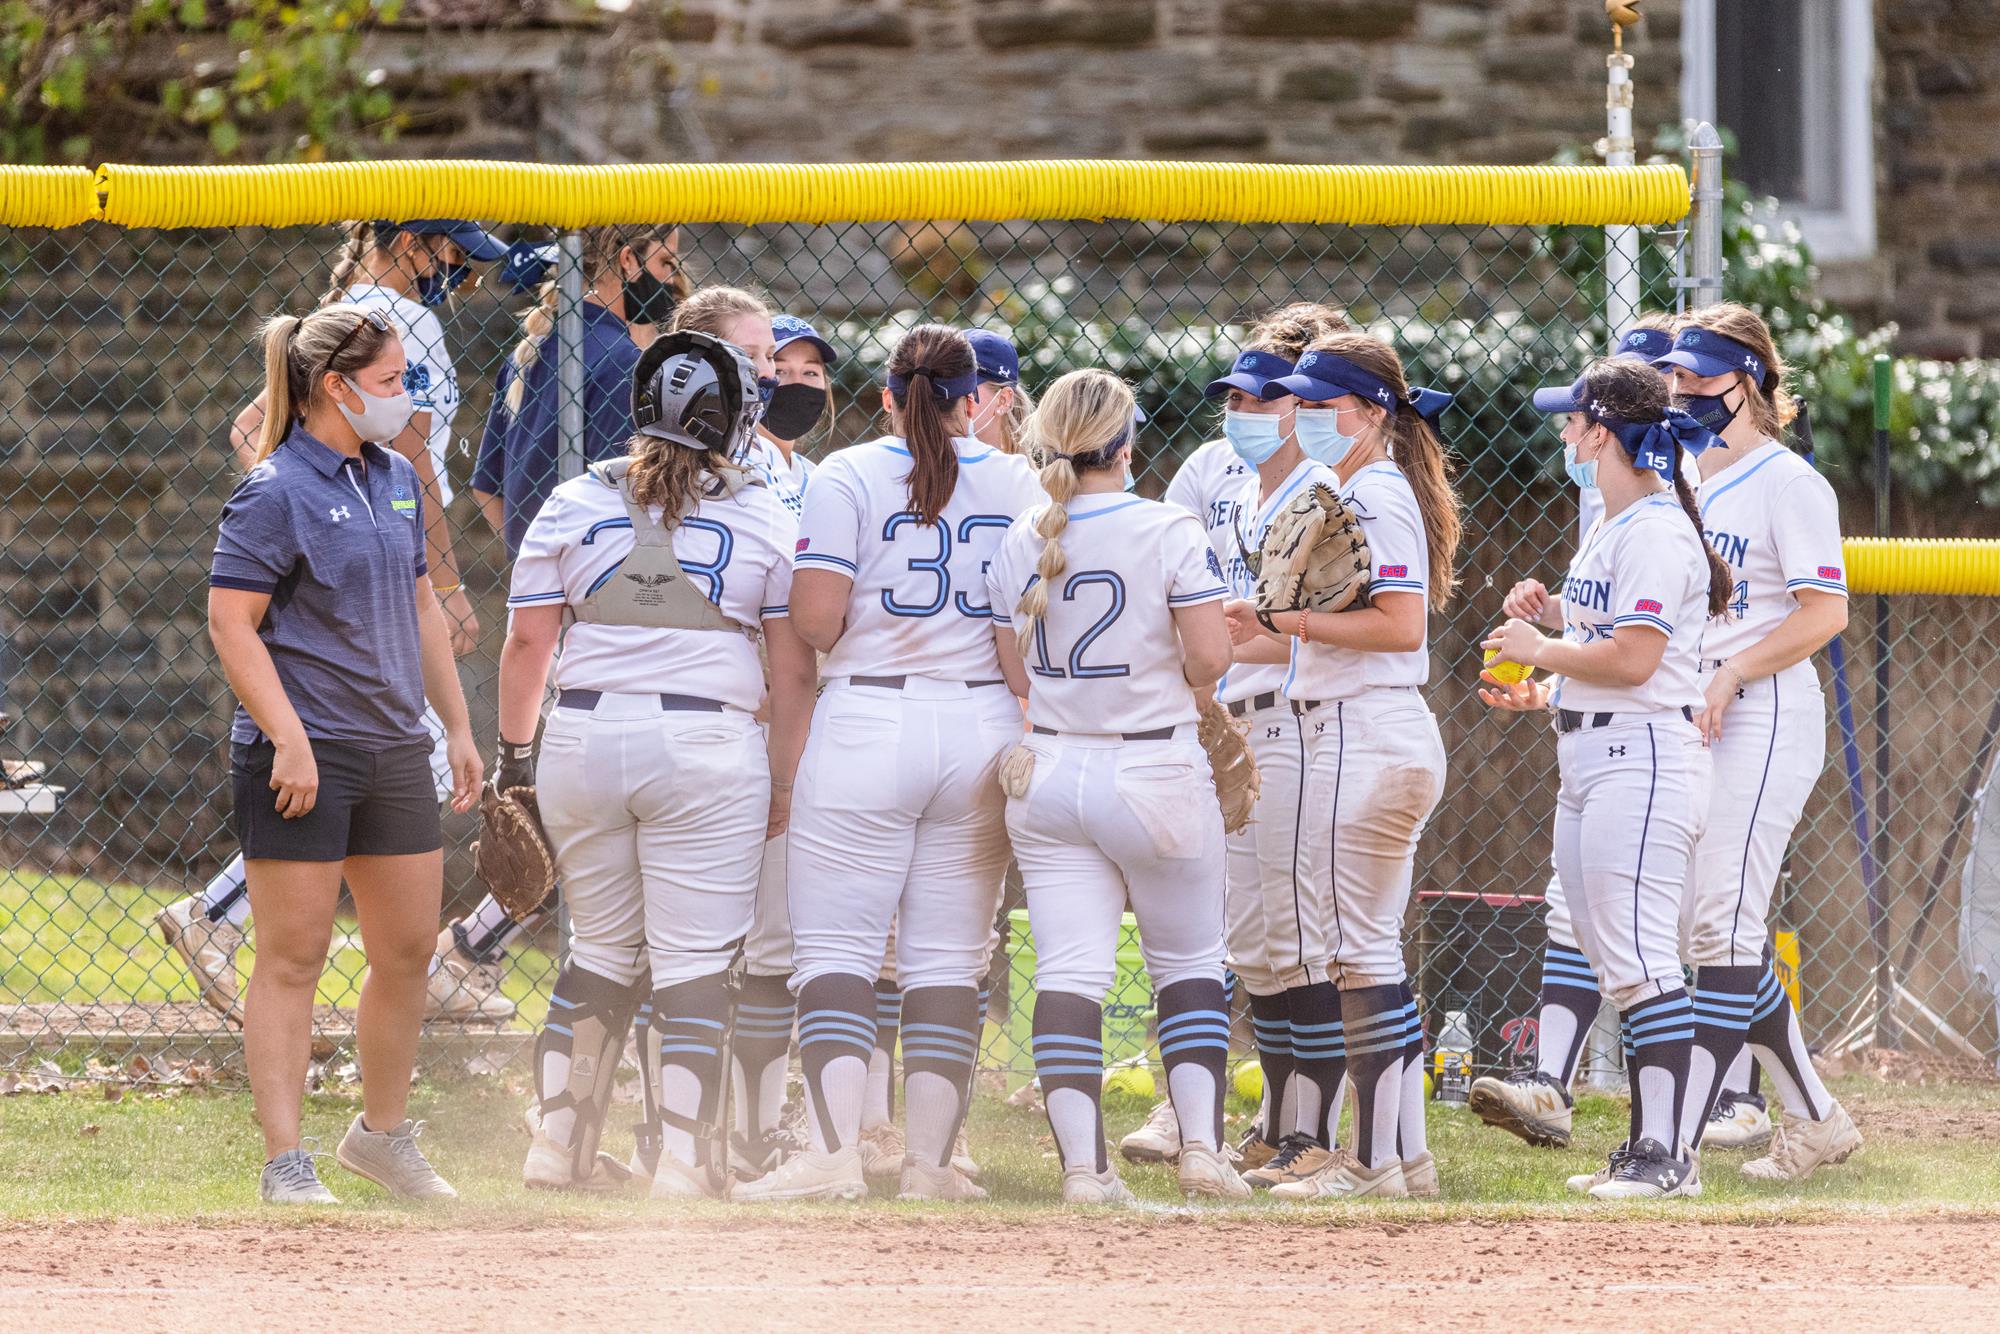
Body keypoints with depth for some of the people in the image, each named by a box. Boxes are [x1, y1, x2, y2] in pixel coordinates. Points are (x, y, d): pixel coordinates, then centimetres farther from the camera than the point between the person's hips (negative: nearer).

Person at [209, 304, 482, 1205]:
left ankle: (383, 1133, 29)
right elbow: (231, 623, -15)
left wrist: (457, 725, 19)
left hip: (394, 749, 8)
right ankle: (285, 1163, -3)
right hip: (304, 755, -8)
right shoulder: (275, 493, -11)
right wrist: (287, 739, -22)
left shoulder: (396, 480, 13)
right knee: (293, 959, -5)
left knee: (409, 950, 12)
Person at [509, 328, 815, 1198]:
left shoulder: (575, 504, 6)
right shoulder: (765, 518, 2)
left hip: (585, 738, 3)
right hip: (709, 749, -3)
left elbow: (527, 643, 4)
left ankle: (556, 1145, 15)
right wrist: (783, 782, 9)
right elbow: (794, 669, 1)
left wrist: (513, 756, 14)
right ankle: (681, 1160, -5)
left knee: (602, 954, 16)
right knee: (694, 962, 0)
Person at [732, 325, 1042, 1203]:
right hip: (983, 727, 3)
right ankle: (930, 1159, 5)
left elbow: (815, 621, -11)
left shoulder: (849, 476, -4)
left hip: (868, 726, -3)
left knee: (835, 954, -2)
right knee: (948, 960, 8)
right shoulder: (1015, 483, 7)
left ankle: (833, 1154, -15)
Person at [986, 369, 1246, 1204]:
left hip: (1049, 773, 3)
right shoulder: (1169, 533, -10)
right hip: (1156, 774, -3)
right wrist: (1163, 677, 8)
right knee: (1189, 964, 12)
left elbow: (1014, 675, 4)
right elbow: (1209, 660, -13)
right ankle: (1201, 1145, 3)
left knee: (1067, 973, 0)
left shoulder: (1019, 546, 1)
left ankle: (1081, 1166, -9)